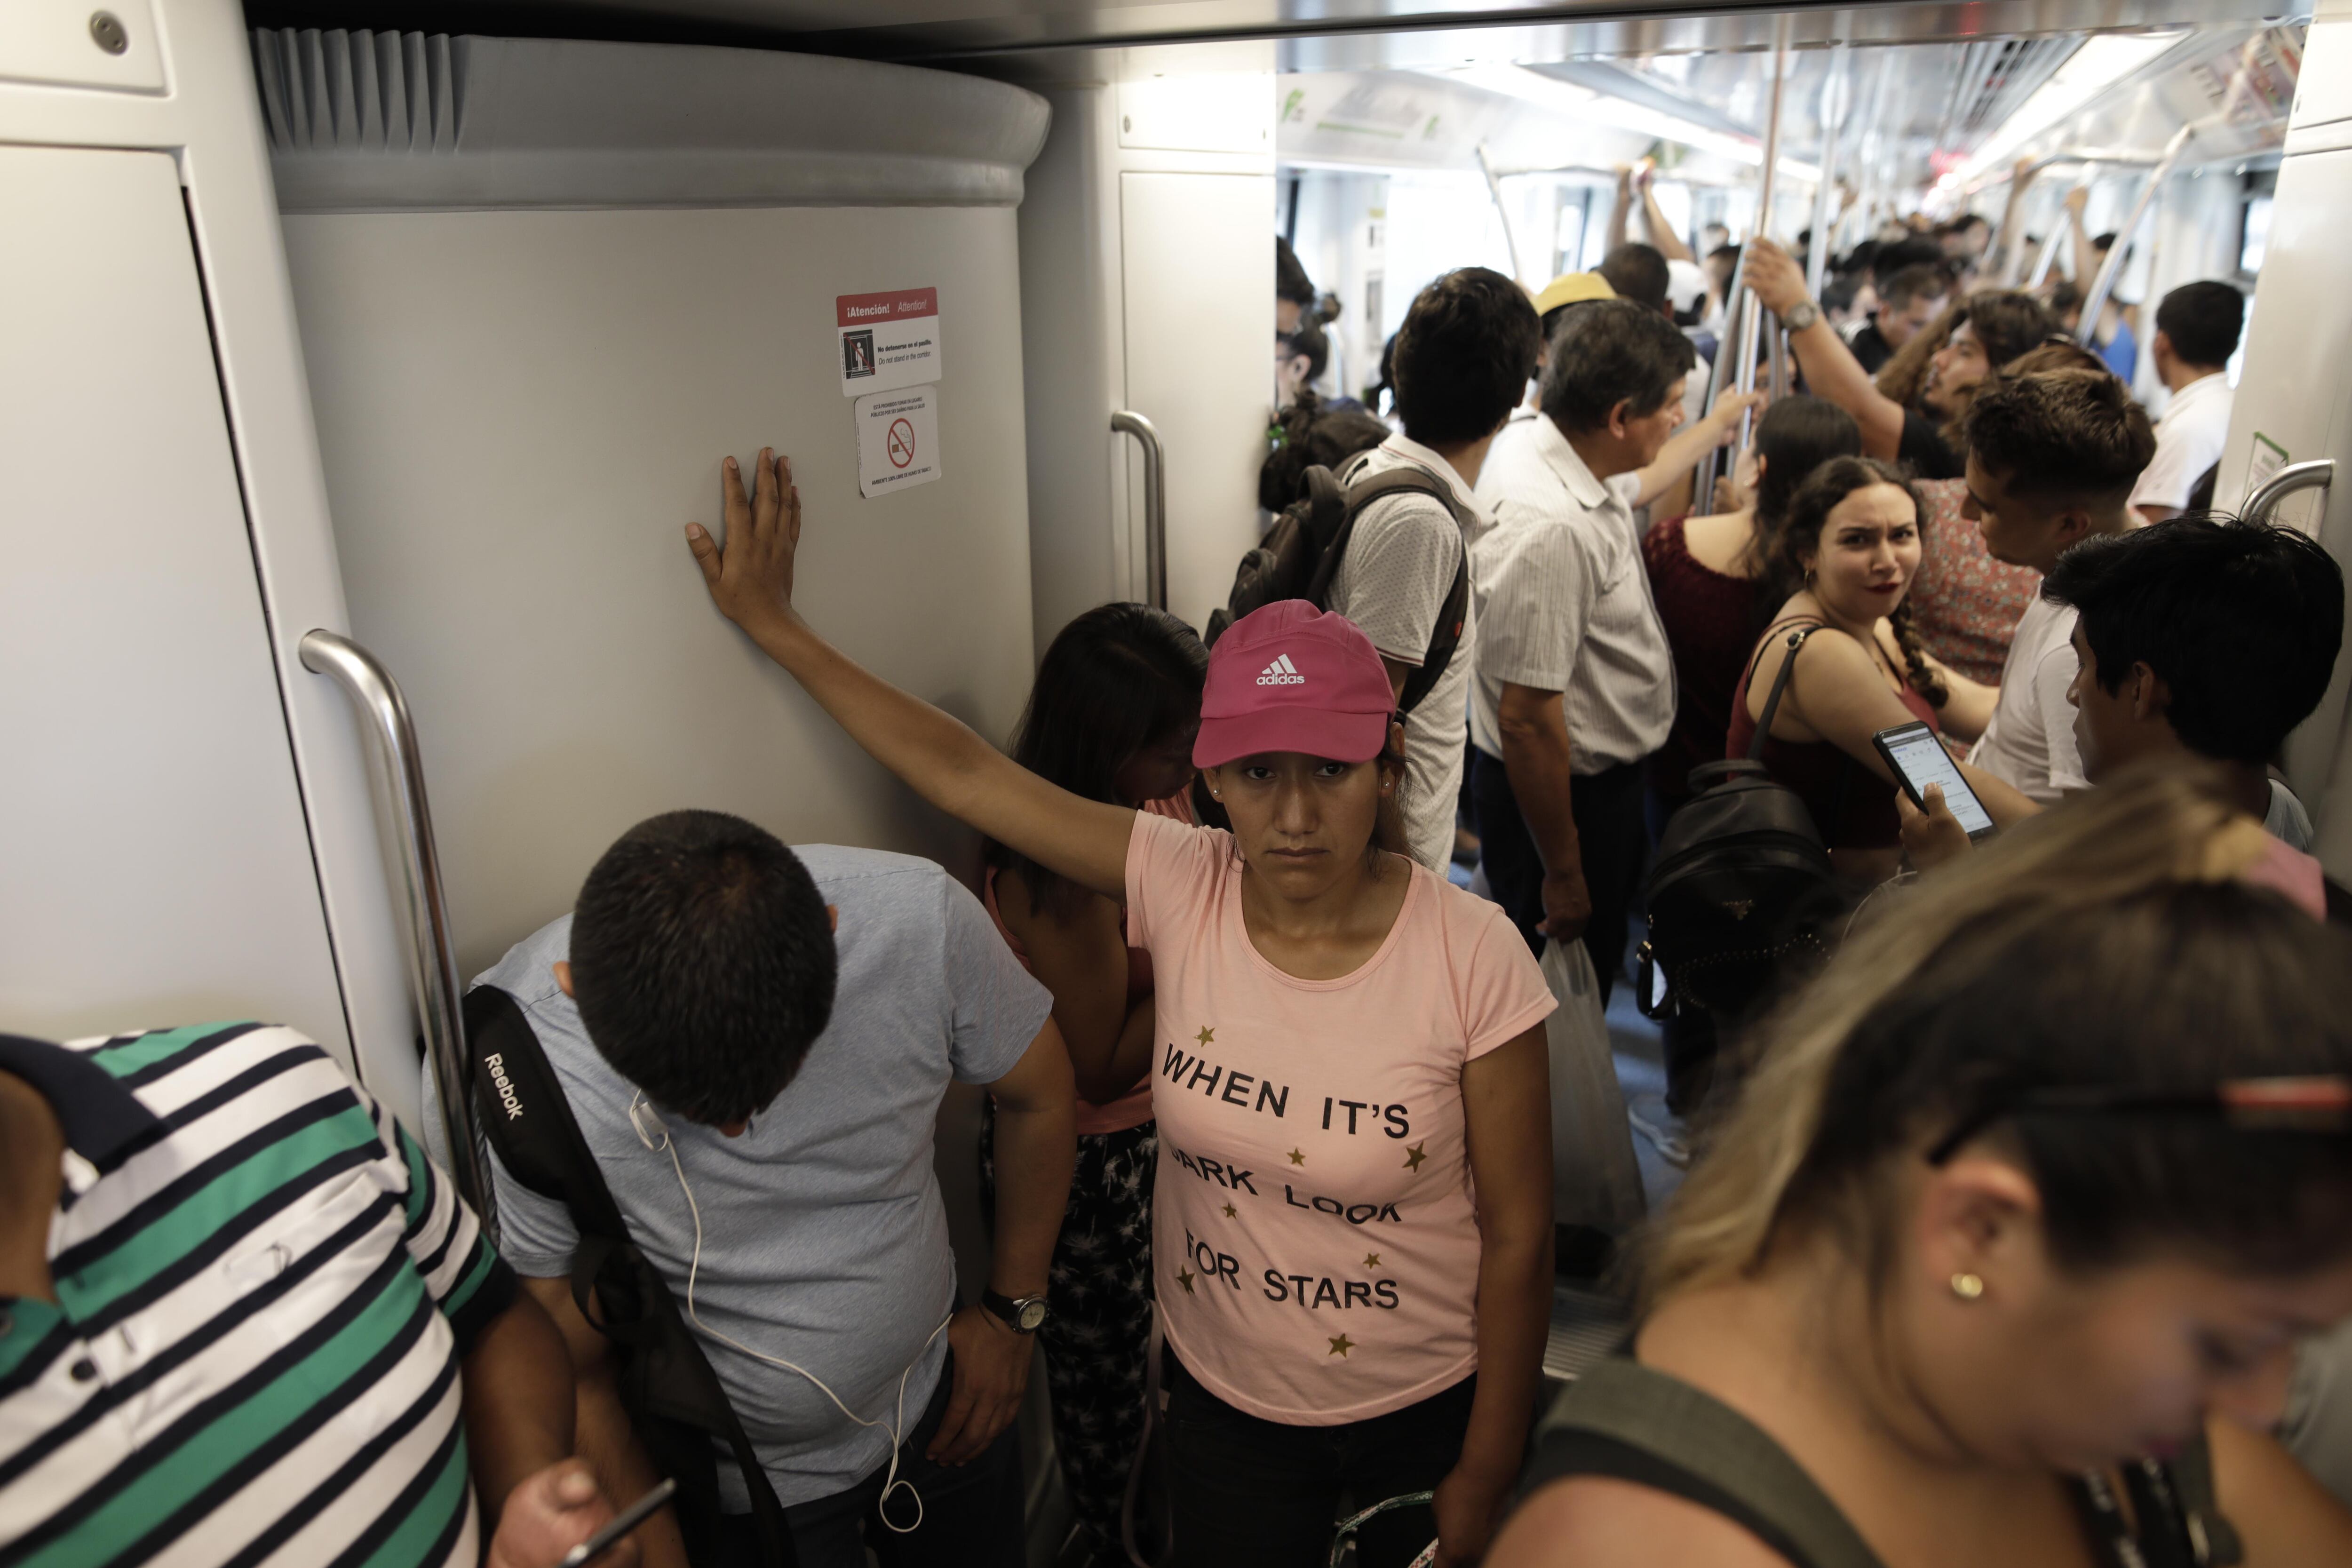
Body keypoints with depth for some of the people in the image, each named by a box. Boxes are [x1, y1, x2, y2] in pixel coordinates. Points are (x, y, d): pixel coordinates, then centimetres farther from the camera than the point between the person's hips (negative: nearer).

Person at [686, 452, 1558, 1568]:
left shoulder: (1473, 956, -23)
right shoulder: (1181, 886, -17)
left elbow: (1518, 1235, -14)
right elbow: (959, 770, -13)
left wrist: (1485, 1479, -6)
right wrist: (774, 625, -9)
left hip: (1419, 1418, -2)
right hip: (1220, 1395, 2)